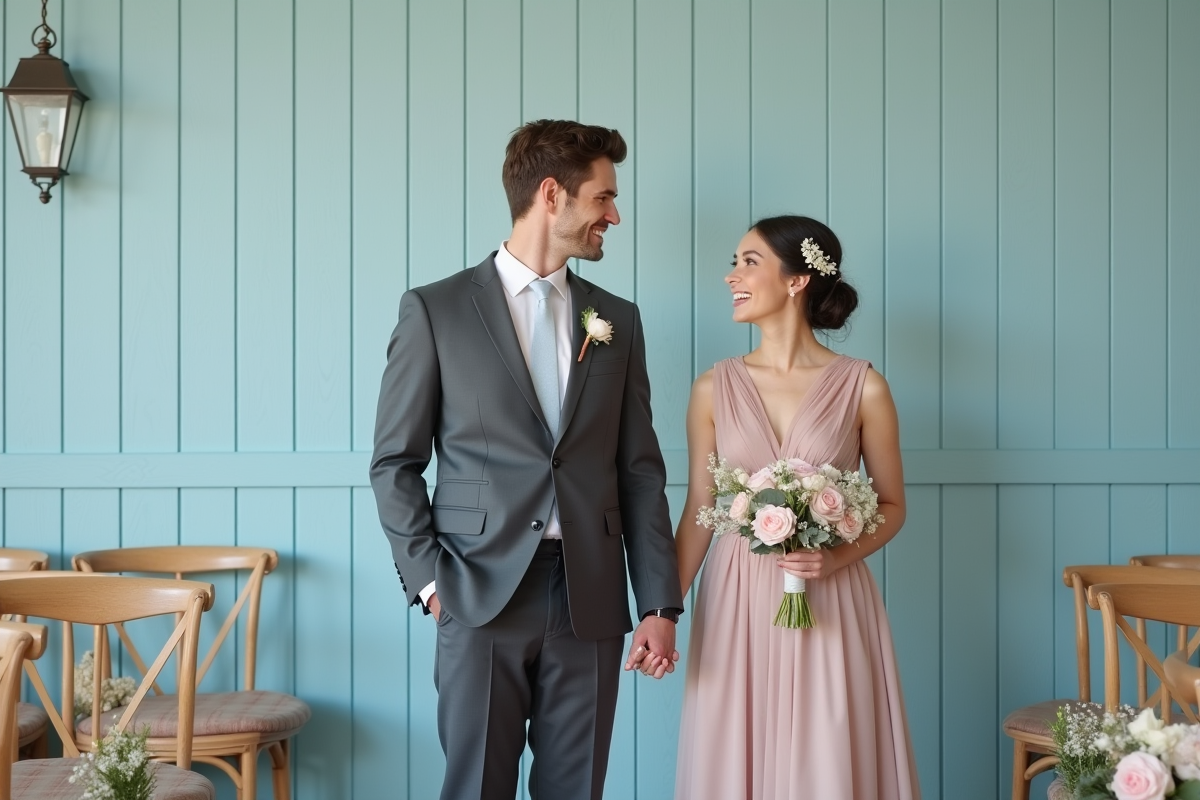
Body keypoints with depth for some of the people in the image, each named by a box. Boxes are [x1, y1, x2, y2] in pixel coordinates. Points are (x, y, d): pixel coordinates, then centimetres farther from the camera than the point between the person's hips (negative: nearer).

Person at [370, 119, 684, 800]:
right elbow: (395, 463, 3)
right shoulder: (435, 310, 2)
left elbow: (640, 471, 10)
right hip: (483, 593, -3)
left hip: (590, 599, 3)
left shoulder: (618, 322, 13)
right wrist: (428, 579, -6)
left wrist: (661, 605, 4)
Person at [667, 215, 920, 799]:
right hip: (737, 606, 2)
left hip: (831, 608, -1)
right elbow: (698, 512, 5)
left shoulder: (862, 387, -2)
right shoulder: (714, 389, 3)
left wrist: (838, 557, -13)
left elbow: (892, 505, 5)